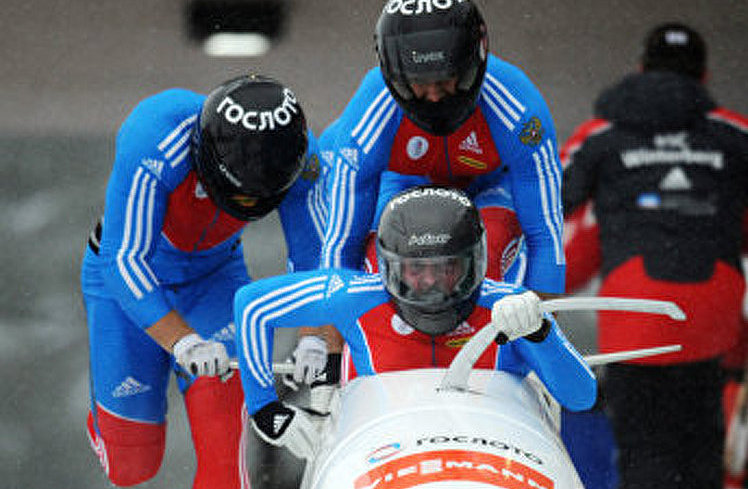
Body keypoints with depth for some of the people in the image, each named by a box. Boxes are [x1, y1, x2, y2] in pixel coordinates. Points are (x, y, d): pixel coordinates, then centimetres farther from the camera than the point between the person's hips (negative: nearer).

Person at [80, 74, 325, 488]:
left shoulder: (297, 153, -26)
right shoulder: (154, 146, -38)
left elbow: (312, 256, -15)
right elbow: (125, 261, -39)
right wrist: (181, 342, -51)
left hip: (214, 272, 2)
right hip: (129, 280, -2)